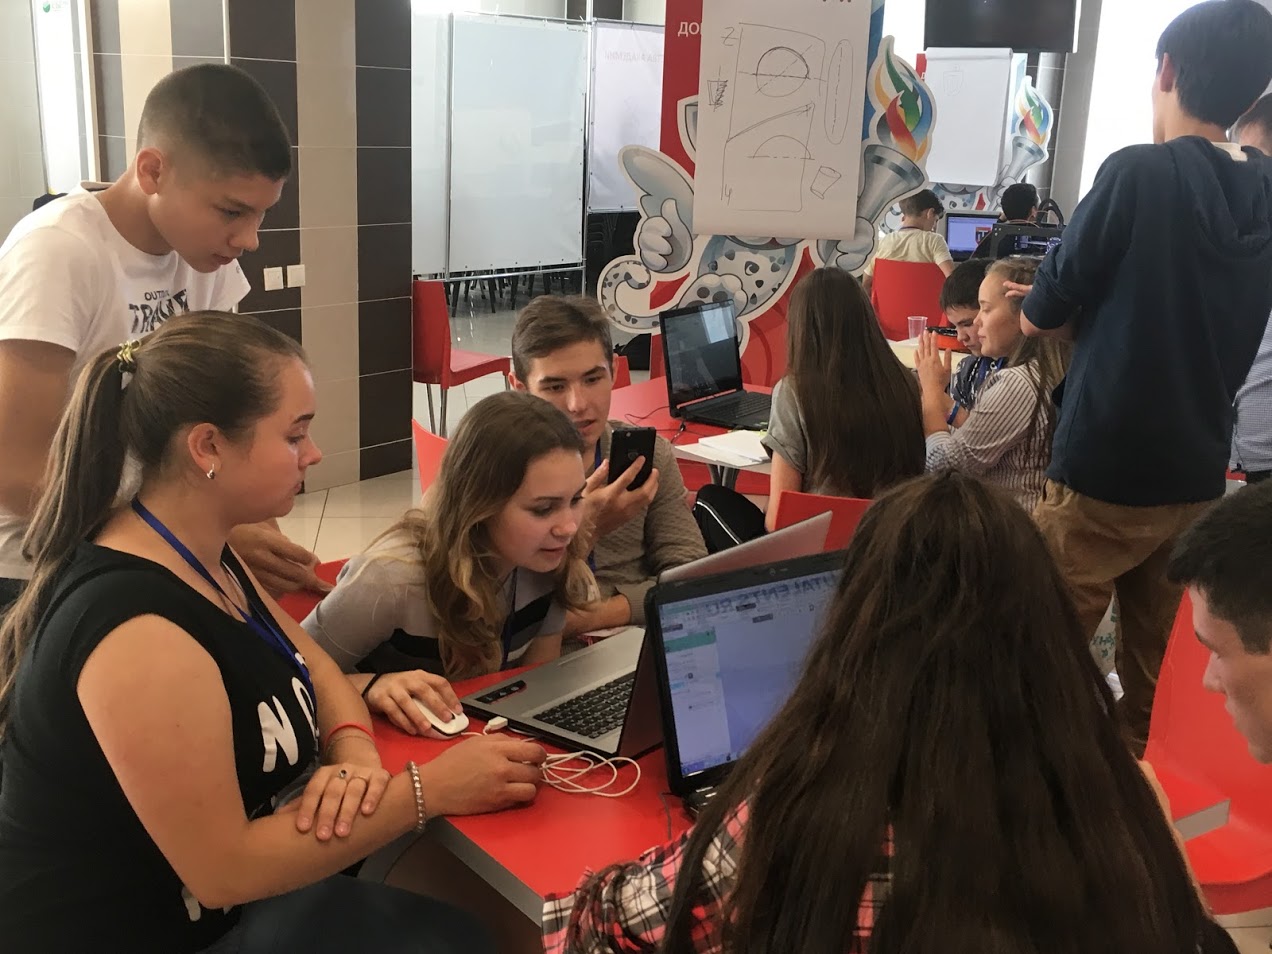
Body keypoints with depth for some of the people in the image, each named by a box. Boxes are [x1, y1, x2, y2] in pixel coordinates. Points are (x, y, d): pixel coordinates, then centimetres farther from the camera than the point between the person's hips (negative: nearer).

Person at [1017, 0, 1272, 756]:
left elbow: (1042, 314, -7)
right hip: (1199, 473, 7)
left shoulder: (1140, 173, -14)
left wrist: (1045, 308, 15)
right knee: (1160, 669, 18)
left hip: (1105, 466, -6)